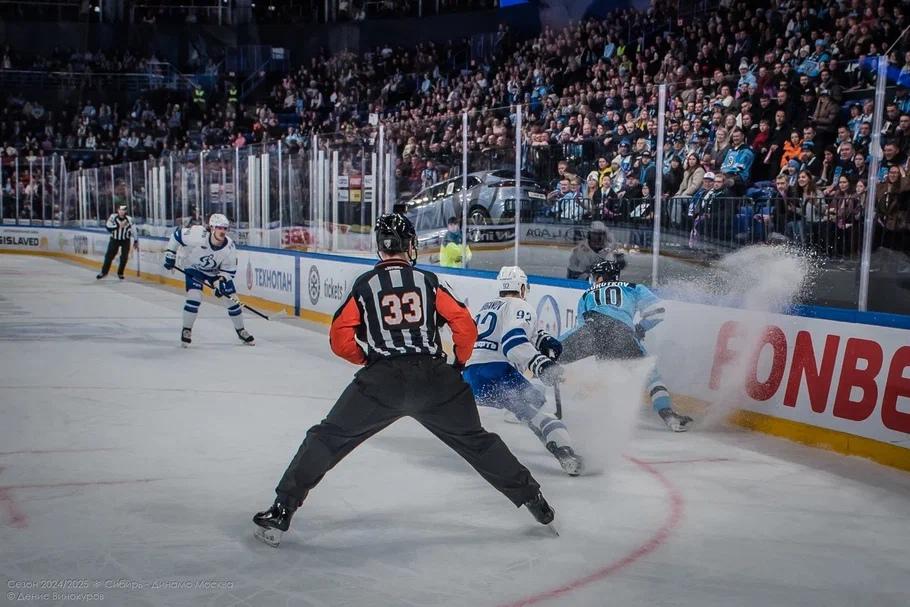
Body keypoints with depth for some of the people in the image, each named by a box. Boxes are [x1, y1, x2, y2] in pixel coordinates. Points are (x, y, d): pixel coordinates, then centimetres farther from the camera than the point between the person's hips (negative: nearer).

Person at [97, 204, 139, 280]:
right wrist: (119, 226, -28)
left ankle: (120, 273, 17)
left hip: (125, 240, 0)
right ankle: (104, 272, 12)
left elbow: (134, 230, -1)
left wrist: (136, 241, 1)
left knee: (124, 258, -1)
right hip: (114, 239, 0)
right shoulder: (113, 217, -12)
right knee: (109, 256, -1)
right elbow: (108, 227, -21)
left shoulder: (129, 219, -11)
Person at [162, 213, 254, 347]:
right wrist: (170, 255, -13)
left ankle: (241, 331, 22)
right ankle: (186, 331, -1)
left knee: (231, 300, 1)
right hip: (194, 269, -3)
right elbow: (177, 234, -18)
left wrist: (220, 282, -28)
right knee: (194, 297, -22)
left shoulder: (230, 247, -25)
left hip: (217, 272, 3)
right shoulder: (197, 234, -34)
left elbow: (229, 270, -13)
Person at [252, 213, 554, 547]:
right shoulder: (429, 281, 12)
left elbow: (340, 339, 5)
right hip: (435, 379, 2)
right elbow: (465, 326, 5)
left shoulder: (365, 284, 10)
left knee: (327, 439, 8)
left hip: (380, 381, -2)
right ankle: (531, 498, 23)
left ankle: (281, 512, 3)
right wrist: (459, 363, 21)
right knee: (476, 442, 18)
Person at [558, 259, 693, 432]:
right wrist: (639, 329, 34)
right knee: (648, 372, 13)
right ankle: (668, 414, -3)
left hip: (591, 328, 1)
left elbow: (580, 326, 33)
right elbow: (656, 310, 20)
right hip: (623, 332, -1)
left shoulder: (586, 295, 36)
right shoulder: (634, 288, 32)